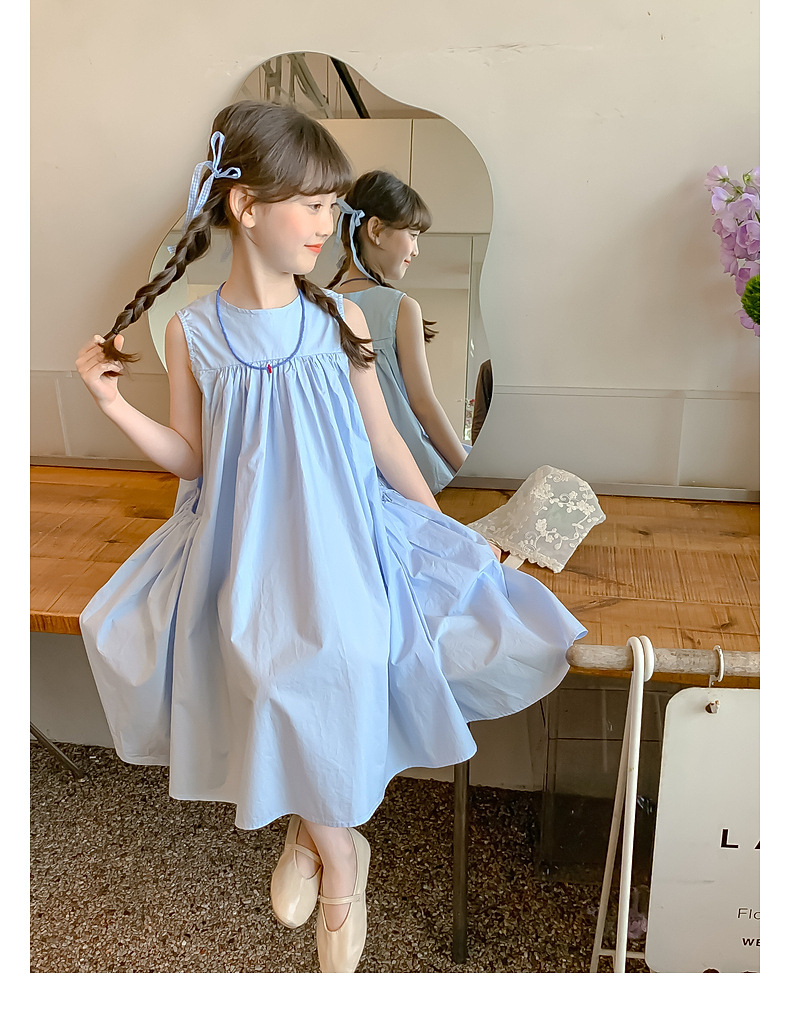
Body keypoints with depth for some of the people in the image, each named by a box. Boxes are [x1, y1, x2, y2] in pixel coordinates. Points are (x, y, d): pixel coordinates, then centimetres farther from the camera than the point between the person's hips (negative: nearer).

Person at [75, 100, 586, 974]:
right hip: (245, 548, 0)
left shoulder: (338, 318, -3)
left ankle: (313, 830, 17)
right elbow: (191, 459, 4)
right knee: (272, 681, -14)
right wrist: (112, 401, -7)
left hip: (338, 539, 0)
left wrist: (450, 533, 8)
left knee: (336, 671, -16)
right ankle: (335, 849, 17)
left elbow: (382, 440, 4)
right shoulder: (193, 333, -2)